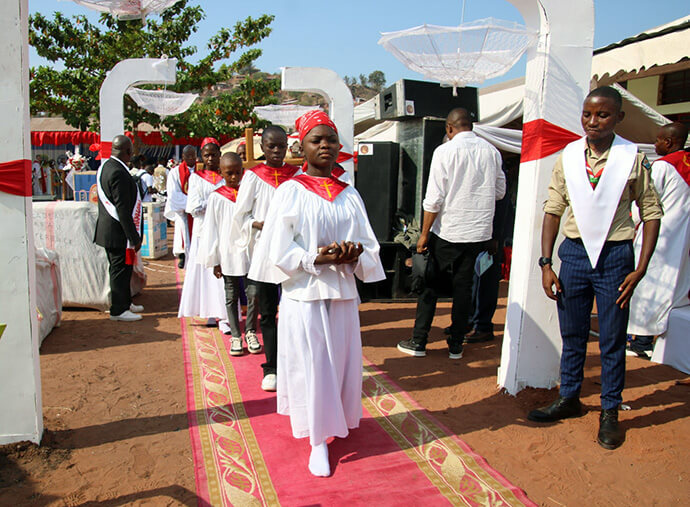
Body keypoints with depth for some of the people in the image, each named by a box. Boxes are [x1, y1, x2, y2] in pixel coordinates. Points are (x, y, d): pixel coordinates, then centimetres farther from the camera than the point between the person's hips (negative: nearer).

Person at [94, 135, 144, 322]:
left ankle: (125, 303, 32)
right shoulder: (118, 173, -22)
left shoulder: (105, 167, 10)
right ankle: (118, 310, 11)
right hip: (118, 232, -10)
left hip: (108, 228, 10)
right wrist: (134, 237, -20)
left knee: (120, 269, 19)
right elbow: (123, 209, -24)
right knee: (120, 270, 0)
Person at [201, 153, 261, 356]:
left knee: (254, 294, 1)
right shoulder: (216, 197, -1)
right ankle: (236, 336, 20)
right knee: (231, 296, 8)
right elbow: (211, 230, 2)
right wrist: (214, 260, 1)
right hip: (229, 255, -1)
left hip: (251, 253, 1)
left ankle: (250, 332, 19)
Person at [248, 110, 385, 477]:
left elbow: (369, 245, 8)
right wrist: (317, 259, -19)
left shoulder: (350, 195, 9)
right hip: (304, 295, -4)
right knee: (310, 365, 1)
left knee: (341, 361, 10)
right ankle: (318, 440, 14)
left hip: (342, 294, 4)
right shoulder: (290, 191, -3)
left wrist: (354, 254, -14)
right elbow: (279, 250, -7)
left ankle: (333, 423, 31)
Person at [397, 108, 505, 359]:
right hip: (479, 230, 4)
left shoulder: (445, 151, -9)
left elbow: (434, 198, -12)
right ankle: (456, 345, 18)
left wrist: (424, 234, -6)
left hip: (448, 231, -4)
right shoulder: (491, 151, 4)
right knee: (463, 286, 11)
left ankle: (419, 341, 14)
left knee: (430, 284, 8)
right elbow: (500, 191, 14)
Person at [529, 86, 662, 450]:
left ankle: (610, 412, 24)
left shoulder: (632, 158, -6)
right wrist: (546, 264, -2)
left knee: (612, 339, 7)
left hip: (615, 255, -2)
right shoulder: (568, 157, 1)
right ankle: (569, 398, 32)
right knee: (572, 334, 14)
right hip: (574, 252, 3)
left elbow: (651, 212, -1)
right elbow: (553, 210, 3)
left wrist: (640, 269, -8)